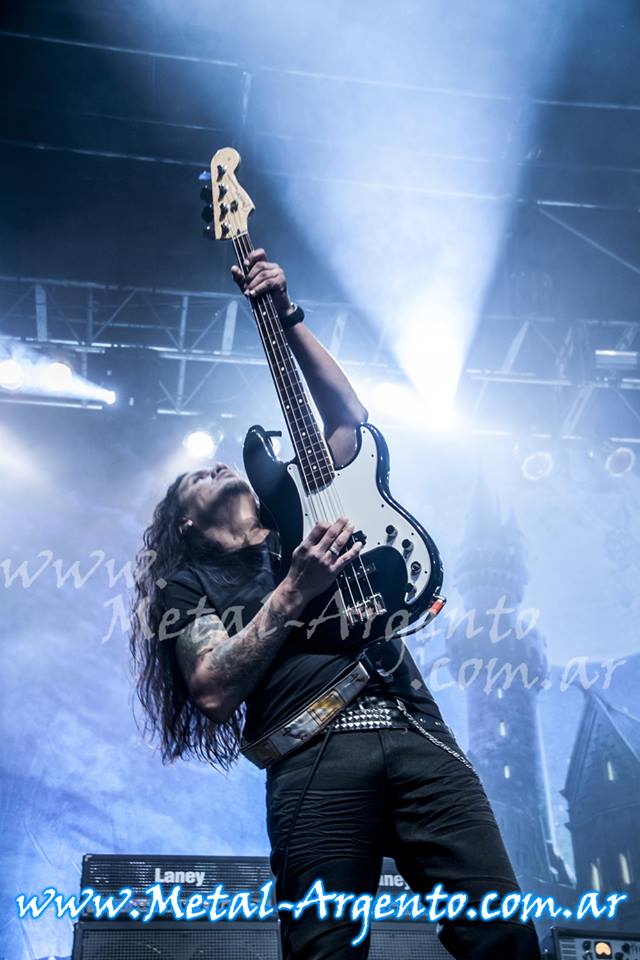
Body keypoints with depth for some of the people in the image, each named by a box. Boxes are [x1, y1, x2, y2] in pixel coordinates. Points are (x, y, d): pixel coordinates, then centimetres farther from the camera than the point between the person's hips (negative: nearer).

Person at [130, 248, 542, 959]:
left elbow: (349, 416, 27)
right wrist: (294, 592, -4)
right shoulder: (186, 585, 17)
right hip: (313, 756, -3)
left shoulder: (302, 517, 30)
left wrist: (284, 315, 22)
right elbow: (215, 693, 1)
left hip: (418, 733, 4)